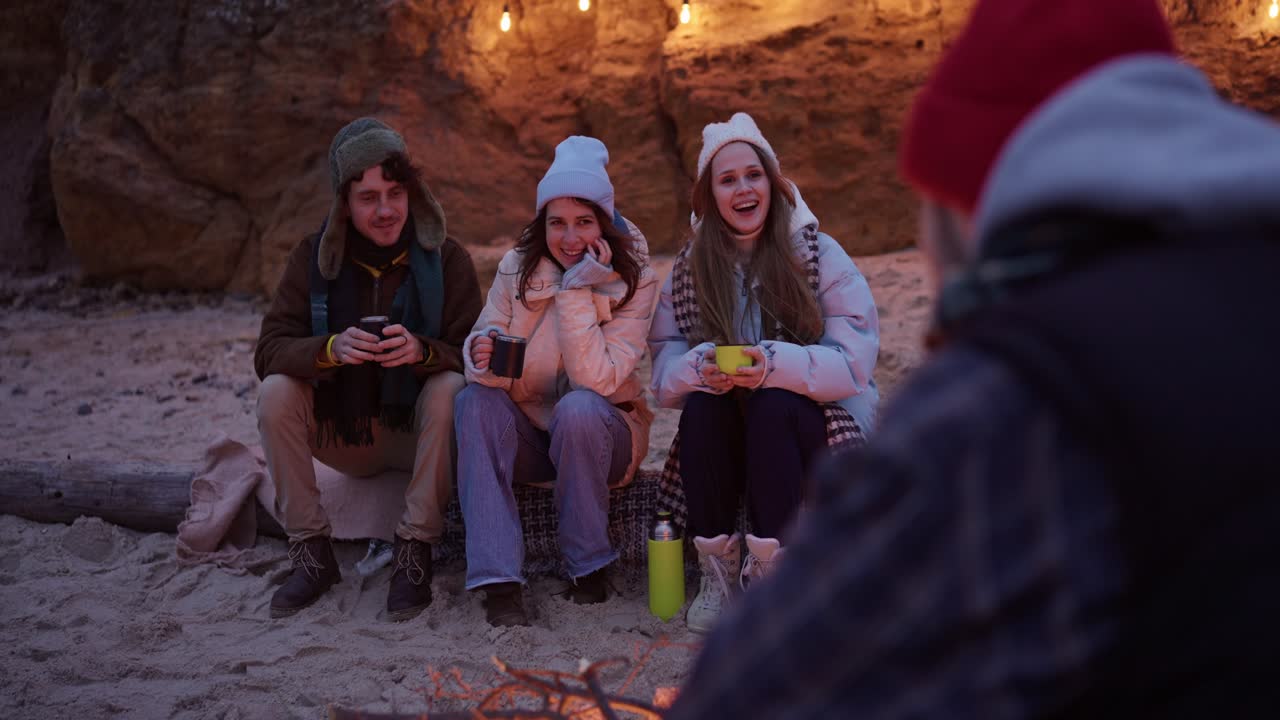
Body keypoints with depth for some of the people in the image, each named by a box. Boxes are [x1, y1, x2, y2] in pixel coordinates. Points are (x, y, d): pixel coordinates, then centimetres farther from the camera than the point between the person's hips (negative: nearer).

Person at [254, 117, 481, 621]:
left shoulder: (445, 258, -8)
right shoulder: (314, 257, -4)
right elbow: (269, 351, -11)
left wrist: (422, 351, -36)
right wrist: (330, 349, -33)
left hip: (416, 433, -2)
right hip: (341, 432, 2)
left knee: (449, 387, -31)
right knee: (275, 391, -22)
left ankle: (415, 552, -23)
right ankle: (310, 552, -13)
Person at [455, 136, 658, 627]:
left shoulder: (634, 281, -13)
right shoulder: (517, 267, -5)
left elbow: (596, 379, -24)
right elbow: (483, 342, -9)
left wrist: (576, 291, -27)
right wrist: (484, 357, -33)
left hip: (598, 436, -2)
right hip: (527, 437, 3)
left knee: (578, 408, -35)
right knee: (476, 400, -27)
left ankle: (590, 568, -16)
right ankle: (498, 581, -31)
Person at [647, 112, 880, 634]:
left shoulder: (819, 253, -3)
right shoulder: (689, 267, 6)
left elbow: (854, 359, -13)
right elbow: (664, 365, -2)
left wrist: (777, 365, -30)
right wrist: (700, 368, -26)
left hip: (812, 422, -2)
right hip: (723, 433, 3)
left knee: (774, 405, -32)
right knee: (701, 404, -28)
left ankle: (770, 574, -26)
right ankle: (716, 576, -22)